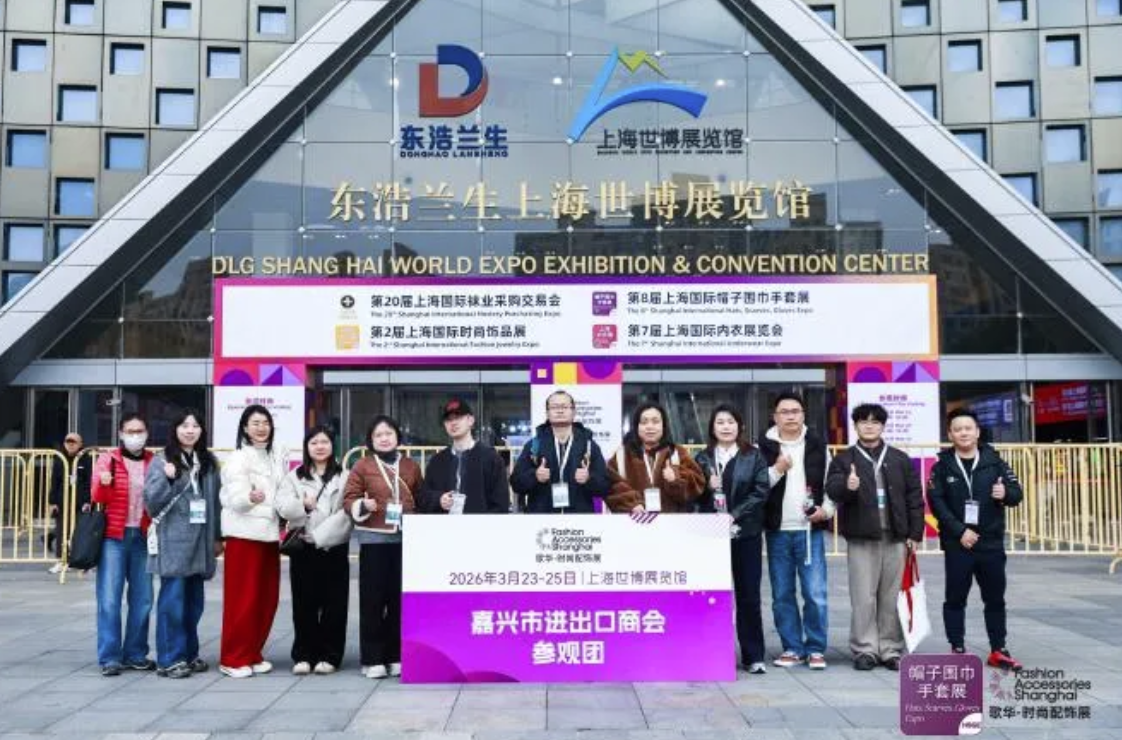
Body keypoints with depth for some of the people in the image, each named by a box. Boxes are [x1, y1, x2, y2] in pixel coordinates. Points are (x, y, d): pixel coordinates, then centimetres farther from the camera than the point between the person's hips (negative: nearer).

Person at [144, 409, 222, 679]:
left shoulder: (209, 462, 12)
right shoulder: (162, 461, -1)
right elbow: (151, 501, -7)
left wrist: (218, 537, 13)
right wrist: (166, 478, -22)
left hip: (201, 541, 5)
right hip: (173, 541, -4)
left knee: (194, 600, 11)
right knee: (173, 600, -4)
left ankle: (189, 653, 22)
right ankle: (169, 659, 3)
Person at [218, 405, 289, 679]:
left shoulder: (278, 456, 12)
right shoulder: (238, 458, -8)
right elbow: (235, 498, -18)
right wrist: (250, 497, -37)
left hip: (269, 533, 7)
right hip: (244, 534, -6)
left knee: (267, 599, 8)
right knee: (242, 599, -3)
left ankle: (252, 654, 20)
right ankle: (233, 658, 6)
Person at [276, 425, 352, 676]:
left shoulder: (344, 476, 4)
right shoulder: (294, 477, 12)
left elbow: (349, 511, -7)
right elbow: (282, 506, -1)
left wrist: (321, 534, -15)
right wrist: (303, 505, -22)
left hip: (334, 547, -2)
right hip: (303, 547, 2)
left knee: (334, 603, 1)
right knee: (304, 603, 5)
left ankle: (329, 656, 10)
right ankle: (303, 655, 14)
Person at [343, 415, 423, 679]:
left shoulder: (411, 467, 10)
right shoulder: (362, 466, 1)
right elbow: (349, 499, 0)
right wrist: (363, 505, -20)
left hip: (406, 539, 3)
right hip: (374, 539, -3)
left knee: (400, 599, 7)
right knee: (373, 599, 0)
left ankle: (397, 656, 17)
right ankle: (372, 659, 7)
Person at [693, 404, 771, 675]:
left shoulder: (754, 456, 5)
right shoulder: (702, 458, 11)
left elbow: (761, 491, -4)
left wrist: (734, 514, -14)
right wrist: (708, 487, -13)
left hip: (746, 533, -1)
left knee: (749, 595, 2)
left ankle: (754, 656, 10)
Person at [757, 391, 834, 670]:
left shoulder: (817, 446, 7)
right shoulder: (763, 446, 3)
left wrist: (827, 509, -7)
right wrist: (776, 470, -16)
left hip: (810, 530, 0)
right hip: (777, 531, 0)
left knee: (815, 593, -4)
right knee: (782, 594, 6)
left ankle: (816, 649, 9)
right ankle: (792, 648, 17)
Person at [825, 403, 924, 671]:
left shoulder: (900, 459, 11)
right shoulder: (844, 459, 5)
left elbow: (914, 497, 10)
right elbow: (831, 489, -10)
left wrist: (915, 533, 4)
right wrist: (846, 486, -32)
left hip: (895, 538, 2)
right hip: (861, 539, -2)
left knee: (891, 597, 7)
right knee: (863, 597, -1)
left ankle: (891, 650, 17)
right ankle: (865, 649, 9)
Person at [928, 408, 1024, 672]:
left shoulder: (994, 461, 3)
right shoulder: (942, 466, -1)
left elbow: (1017, 492, 5)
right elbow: (936, 503, -7)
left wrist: (1006, 494, -19)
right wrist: (959, 531, -15)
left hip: (991, 542, 2)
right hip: (957, 543, -2)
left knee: (995, 598, 10)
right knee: (956, 598, 5)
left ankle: (998, 650, 21)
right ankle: (958, 650, 15)